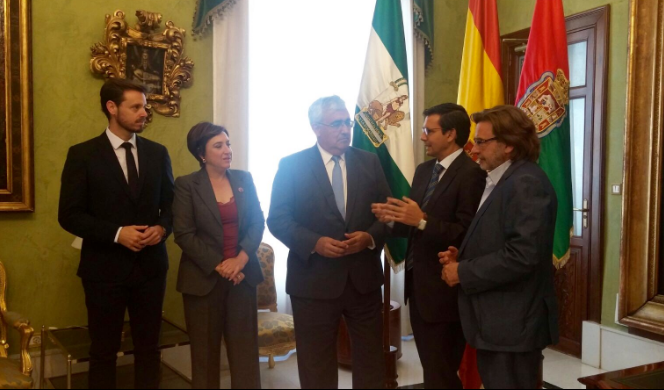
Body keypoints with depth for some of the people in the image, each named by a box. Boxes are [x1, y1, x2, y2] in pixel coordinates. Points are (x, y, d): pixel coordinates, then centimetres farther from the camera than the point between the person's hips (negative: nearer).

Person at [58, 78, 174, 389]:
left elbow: (171, 203, 11)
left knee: (149, 347, 13)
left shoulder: (157, 153, 5)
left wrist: (162, 228, -10)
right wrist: (117, 234, -19)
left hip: (151, 265, 3)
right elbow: (69, 215, -8)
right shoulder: (82, 155, -5)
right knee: (104, 351, 11)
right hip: (105, 268, -3)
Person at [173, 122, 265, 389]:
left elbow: (258, 222, 2)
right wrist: (218, 266, -13)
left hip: (242, 274, 3)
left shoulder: (244, 179, 6)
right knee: (205, 349, 10)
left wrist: (240, 259, -12)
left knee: (245, 346, 6)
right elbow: (184, 235, -9)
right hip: (204, 278, -2)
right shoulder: (186, 185, -4)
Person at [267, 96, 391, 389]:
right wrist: (315, 243, -22)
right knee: (317, 365, 13)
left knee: (371, 360, 15)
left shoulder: (370, 162, 5)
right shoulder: (291, 165, -4)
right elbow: (277, 220, -8)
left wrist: (370, 237, -15)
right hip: (314, 280, -2)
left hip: (363, 278, 3)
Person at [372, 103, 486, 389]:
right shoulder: (424, 170, 11)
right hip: (417, 283, 8)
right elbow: (413, 226, 11)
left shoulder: (471, 174, -16)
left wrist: (422, 221, -30)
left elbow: (466, 234, -23)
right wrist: (393, 218, -8)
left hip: (444, 289, -8)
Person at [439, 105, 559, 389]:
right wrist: (462, 256, 3)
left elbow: (521, 255, -28)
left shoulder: (527, 184, -19)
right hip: (496, 322, 10)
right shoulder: (500, 182, 14)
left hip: (512, 325, -10)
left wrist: (463, 272, -18)